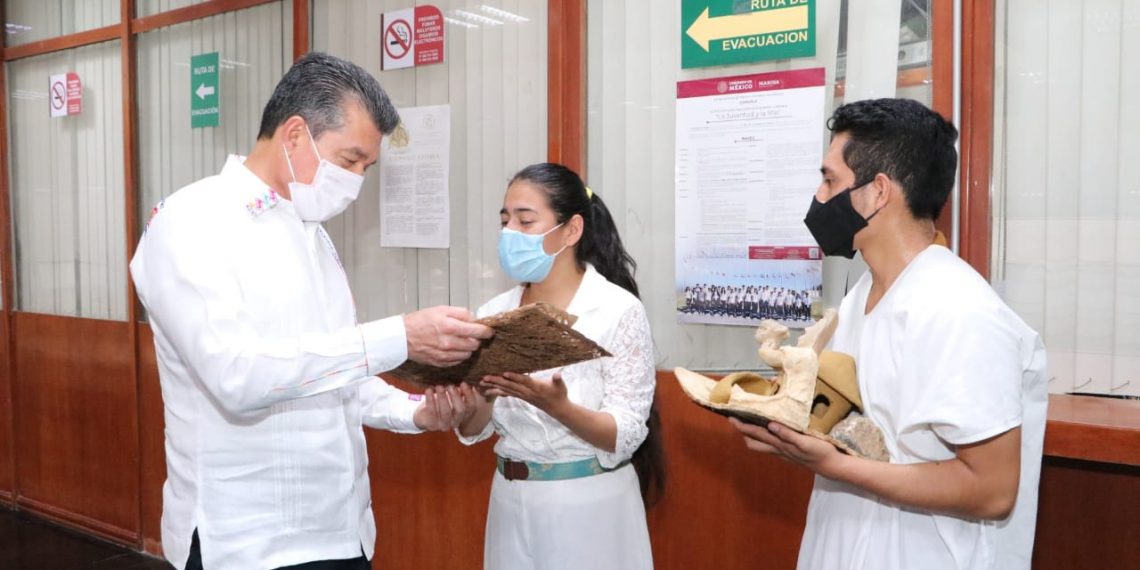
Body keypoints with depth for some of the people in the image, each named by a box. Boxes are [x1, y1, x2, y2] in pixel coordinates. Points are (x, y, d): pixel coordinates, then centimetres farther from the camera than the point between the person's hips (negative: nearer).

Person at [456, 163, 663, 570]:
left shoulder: (619, 309, -13)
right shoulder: (495, 312, 1)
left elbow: (626, 436, -15)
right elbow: (472, 430, 3)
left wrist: (557, 406, -30)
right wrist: (484, 394, -18)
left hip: (589, 506, -4)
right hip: (512, 502, 5)